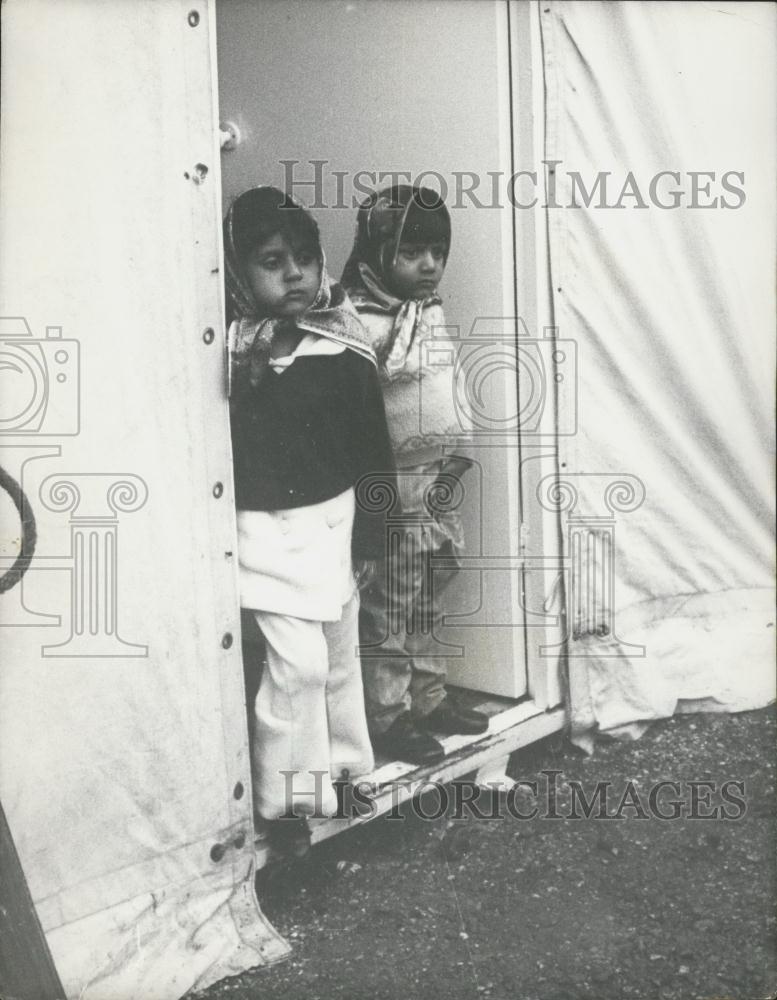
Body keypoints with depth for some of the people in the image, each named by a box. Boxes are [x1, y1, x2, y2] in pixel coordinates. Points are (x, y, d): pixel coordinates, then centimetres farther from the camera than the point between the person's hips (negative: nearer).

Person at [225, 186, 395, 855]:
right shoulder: (228, 348, -12)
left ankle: (340, 762, 39)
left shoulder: (344, 348, -6)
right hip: (267, 526, -3)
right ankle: (287, 796, 13)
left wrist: (371, 526, 1)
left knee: (341, 652, 17)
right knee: (297, 660, -6)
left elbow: (373, 444, 0)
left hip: (335, 517, 4)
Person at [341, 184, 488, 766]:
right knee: (387, 610, 3)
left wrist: (461, 449, 14)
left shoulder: (434, 312, 11)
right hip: (394, 492, -8)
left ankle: (428, 697, 33)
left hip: (440, 484, 8)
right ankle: (387, 715, 16)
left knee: (428, 608, 19)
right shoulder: (361, 324, -17)